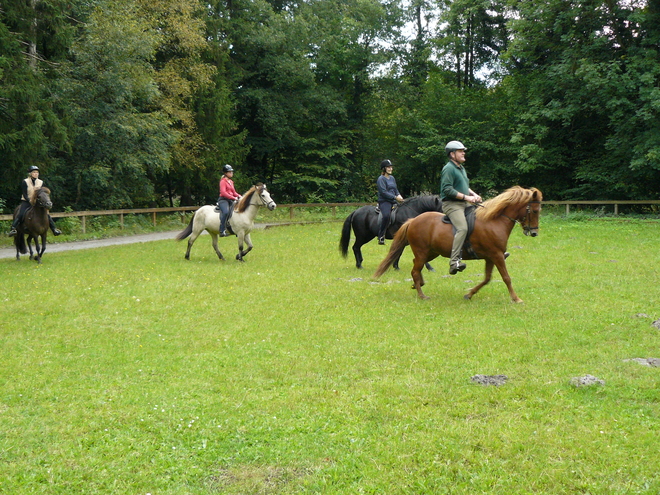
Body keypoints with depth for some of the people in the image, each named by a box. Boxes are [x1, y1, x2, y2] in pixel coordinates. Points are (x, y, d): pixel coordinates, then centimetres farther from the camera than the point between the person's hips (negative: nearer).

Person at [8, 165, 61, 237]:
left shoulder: (41, 182, 5)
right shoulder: (25, 182, -6)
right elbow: (25, 195, -11)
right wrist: (30, 201, -24)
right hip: (26, 202, -3)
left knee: (47, 215, -11)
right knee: (21, 214, -25)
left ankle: (54, 229, -6)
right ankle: (13, 229, -28)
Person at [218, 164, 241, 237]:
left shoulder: (231, 182, 20)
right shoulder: (223, 181, -5)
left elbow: (234, 192, 23)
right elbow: (223, 192, -17)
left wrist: (239, 196, 1)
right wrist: (233, 198, -21)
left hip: (230, 200, 9)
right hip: (223, 200, -9)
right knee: (226, 212, -33)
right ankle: (222, 231, -37)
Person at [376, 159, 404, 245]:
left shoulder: (392, 178, 19)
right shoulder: (381, 179, -5)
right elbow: (383, 192, -14)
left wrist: (399, 196, 1)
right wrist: (395, 197, -17)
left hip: (393, 202, 9)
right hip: (384, 201, -9)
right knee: (386, 215, -34)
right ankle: (381, 236, -30)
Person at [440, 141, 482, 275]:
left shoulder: (461, 168, 20)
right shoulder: (449, 169, -11)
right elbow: (447, 189, -20)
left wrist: (474, 194, 8)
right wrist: (466, 197, -20)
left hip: (465, 204, 10)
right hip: (451, 204, -10)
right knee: (463, 228, -28)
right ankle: (454, 262, -33)